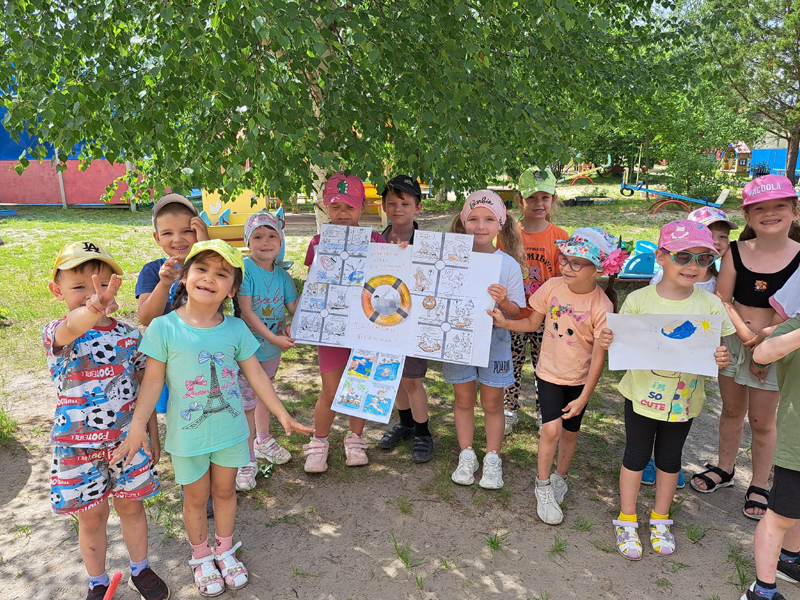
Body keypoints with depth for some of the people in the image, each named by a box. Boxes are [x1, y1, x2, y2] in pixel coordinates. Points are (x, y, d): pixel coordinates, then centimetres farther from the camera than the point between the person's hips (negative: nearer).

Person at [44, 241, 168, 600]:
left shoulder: (130, 336, -4)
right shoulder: (56, 334, -14)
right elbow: (70, 329, -42)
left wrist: (153, 435, 6)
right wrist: (89, 314, -65)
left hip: (128, 438, 2)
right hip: (78, 445, -2)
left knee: (131, 505, 16)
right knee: (91, 518, 14)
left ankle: (140, 570, 40)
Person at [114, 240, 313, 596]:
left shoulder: (236, 329, -7)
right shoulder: (164, 328, -15)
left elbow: (256, 375, -1)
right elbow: (152, 381, -11)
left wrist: (283, 415, 1)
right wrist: (137, 426, -16)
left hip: (231, 430, 2)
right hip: (188, 435, -2)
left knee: (225, 490, 20)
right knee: (196, 498, 17)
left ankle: (225, 550, 44)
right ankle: (201, 557, 42)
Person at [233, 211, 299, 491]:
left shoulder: (283, 276, 0)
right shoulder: (244, 269, -18)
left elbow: (295, 309, 0)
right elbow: (245, 311, -21)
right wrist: (274, 337, -23)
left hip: (274, 348, 6)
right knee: (247, 402, 0)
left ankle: (263, 440, 44)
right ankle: (247, 459, 16)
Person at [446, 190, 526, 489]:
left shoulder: (509, 265, -7)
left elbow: (515, 312, -5)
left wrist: (503, 302, -25)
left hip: (494, 342, -1)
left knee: (492, 402, 11)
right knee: (463, 399, 14)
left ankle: (492, 459, 29)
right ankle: (466, 455, 32)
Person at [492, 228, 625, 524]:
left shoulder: (602, 306, -19)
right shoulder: (552, 287, -12)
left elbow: (599, 356, -14)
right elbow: (533, 323, 2)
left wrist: (583, 398, -13)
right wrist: (504, 322, -15)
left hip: (579, 379, 0)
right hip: (549, 372, 1)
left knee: (570, 431, 15)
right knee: (551, 429, -12)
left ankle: (560, 478, 42)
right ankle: (543, 487, 11)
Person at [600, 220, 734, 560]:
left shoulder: (710, 305, -8)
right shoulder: (638, 300, -12)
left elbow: (720, 352, 0)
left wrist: (722, 360, -22)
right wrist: (608, 342, -24)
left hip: (684, 399, 2)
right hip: (642, 394, -2)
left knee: (669, 459, 19)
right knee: (636, 456, 12)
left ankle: (660, 520, 41)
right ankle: (626, 520, 32)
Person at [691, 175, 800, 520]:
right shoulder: (736, 252, -6)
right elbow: (722, 300, -7)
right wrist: (745, 333, -19)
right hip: (733, 341, 2)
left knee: (762, 421, 10)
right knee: (732, 410, 19)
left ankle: (759, 485, 30)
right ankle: (725, 469, 39)